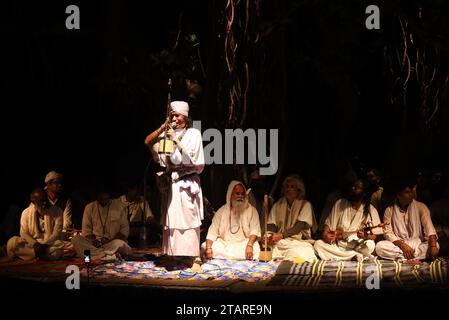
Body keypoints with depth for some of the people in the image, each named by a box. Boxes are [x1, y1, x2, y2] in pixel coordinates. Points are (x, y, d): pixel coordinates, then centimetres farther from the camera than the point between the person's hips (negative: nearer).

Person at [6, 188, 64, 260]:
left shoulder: (56, 212, -5)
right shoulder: (26, 213, 0)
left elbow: (56, 233, -8)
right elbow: (24, 233, -3)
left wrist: (44, 244, -21)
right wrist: (35, 244, -21)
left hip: (49, 244, -1)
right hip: (32, 243, 1)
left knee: (60, 246, -37)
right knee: (12, 243, -25)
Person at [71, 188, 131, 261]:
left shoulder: (118, 206, 2)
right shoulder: (90, 207, 7)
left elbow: (125, 229, 3)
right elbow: (86, 230, 8)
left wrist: (110, 240, -12)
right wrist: (93, 240, -13)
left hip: (112, 243, -3)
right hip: (96, 244, 3)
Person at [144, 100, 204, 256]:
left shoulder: (193, 133, 1)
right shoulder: (168, 133, 13)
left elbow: (191, 156, -9)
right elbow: (148, 142, 4)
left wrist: (176, 139, -12)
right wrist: (163, 127, -5)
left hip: (187, 185, -5)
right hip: (172, 184, 5)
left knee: (187, 224, -6)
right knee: (170, 224, 5)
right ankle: (171, 257, 10)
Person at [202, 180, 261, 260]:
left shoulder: (251, 210, 6)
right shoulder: (222, 211, 8)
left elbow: (254, 230, -5)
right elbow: (213, 232, 1)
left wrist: (249, 245, -25)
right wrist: (208, 248, -17)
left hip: (243, 243, -1)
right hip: (223, 244, 1)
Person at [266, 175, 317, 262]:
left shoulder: (305, 205, 6)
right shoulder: (277, 205, 18)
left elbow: (300, 225, -7)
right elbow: (271, 225, 9)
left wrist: (281, 235, -21)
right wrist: (270, 236, -16)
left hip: (299, 242, -3)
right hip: (279, 242, 3)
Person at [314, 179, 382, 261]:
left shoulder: (370, 210, -2)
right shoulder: (340, 204, 5)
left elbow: (375, 235, -3)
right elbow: (328, 224, 9)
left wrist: (366, 236, -25)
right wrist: (325, 234, -12)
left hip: (357, 247, -4)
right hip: (337, 246, 4)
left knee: (370, 245, -34)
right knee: (318, 244, -24)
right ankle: (357, 256, -23)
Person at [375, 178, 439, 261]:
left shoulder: (420, 207, -1)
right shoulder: (390, 210, 0)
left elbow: (429, 227, -14)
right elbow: (388, 233, -7)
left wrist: (433, 246, -31)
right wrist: (403, 245, -24)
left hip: (418, 244, 0)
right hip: (398, 244, 0)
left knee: (436, 245, -29)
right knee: (379, 246, -29)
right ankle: (415, 259, -30)